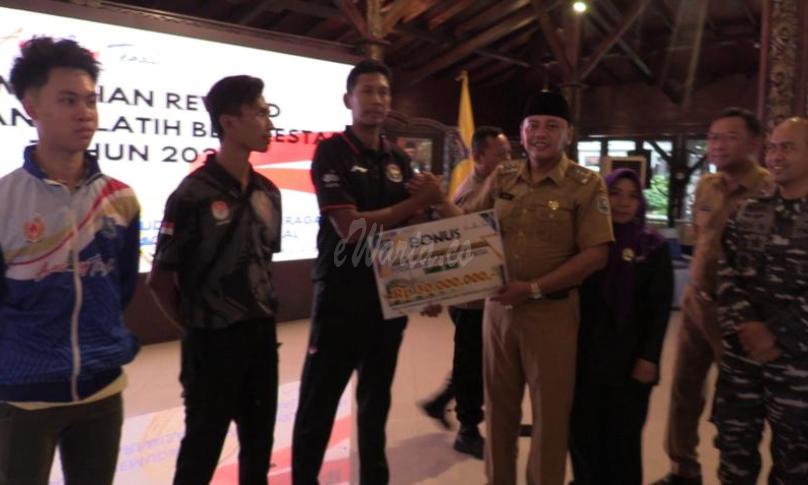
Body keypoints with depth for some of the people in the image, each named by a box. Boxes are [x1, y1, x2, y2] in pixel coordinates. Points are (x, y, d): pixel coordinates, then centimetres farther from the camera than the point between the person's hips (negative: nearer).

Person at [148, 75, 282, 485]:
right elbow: (160, 278, -10)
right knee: (202, 449, 12)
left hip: (262, 335, 6)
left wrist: (263, 316, 11)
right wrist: (194, 326, 0)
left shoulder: (268, 192, 4)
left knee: (259, 444, 19)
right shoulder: (194, 194, -15)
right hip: (213, 341, -6)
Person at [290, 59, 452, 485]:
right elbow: (350, 227, -19)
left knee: (376, 399, 18)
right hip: (341, 296, -5)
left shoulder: (399, 160, 9)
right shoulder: (332, 152, -8)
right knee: (318, 404, 4)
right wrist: (418, 201, -15)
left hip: (390, 295, 6)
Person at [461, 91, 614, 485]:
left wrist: (535, 288, -18)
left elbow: (595, 254, -13)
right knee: (499, 405, 16)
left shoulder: (587, 185, -6)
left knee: (550, 412, 10)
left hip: (552, 312, -4)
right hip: (498, 307, 4)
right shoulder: (501, 179, 7)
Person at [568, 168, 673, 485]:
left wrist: (649, 357, -10)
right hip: (585, 357, 2)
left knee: (623, 439, 9)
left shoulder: (653, 247, 0)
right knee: (583, 435, 10)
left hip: (630, 361, -1)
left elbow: (660, 309, -3)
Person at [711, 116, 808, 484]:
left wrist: (777, 334, -15)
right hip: (740, 350, 3)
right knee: (734, 442, 15)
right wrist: (744, 325, -11)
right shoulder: (748, 211, 7)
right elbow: (726, 272, 2)